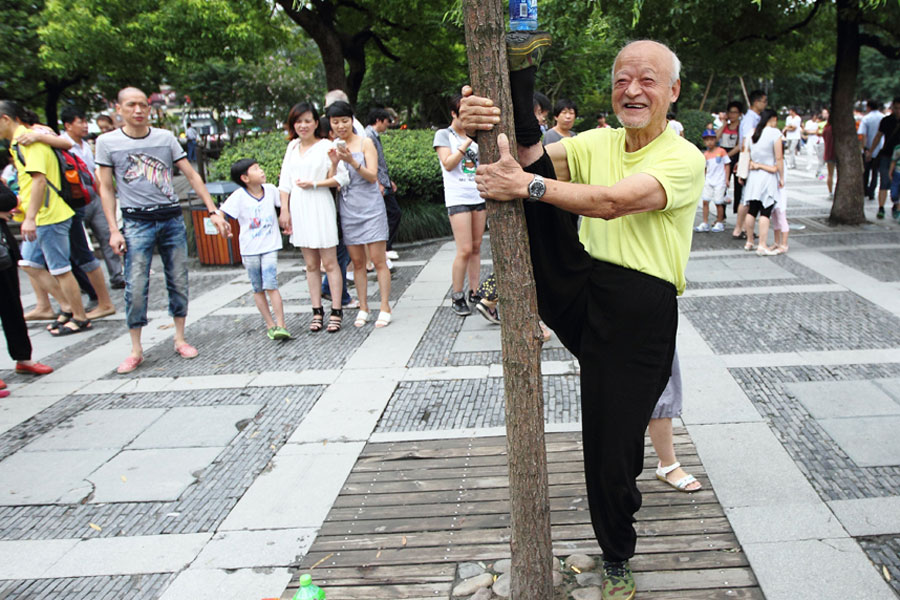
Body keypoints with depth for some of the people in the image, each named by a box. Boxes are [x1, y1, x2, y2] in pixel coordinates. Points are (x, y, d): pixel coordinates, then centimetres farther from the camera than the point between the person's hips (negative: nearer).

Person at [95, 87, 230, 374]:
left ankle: (180, 339, 19)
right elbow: (106, 189, 4)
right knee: (136, 287, -6)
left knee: (179, 282, 5)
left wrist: (213, 211, 1)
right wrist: (114, 230, -3)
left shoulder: (166, 138, 7)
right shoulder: (107, 142, 3)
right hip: (136, 222, -2)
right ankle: (136, 350, 5)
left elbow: (192, 176, 7)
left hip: (172, 218, 2)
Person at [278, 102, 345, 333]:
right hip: (299, 209, 5)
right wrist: (284, 210, 7)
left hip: (320, 209, -5)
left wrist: (314, 184, -16)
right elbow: (284, 181, 12)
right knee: (311, 265, 9)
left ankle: (336, 312, 4)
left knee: (329, 263, -2)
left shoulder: (326, 146, -4)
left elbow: (338, 178, -9)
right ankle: (317, 312, 15)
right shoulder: (292, 147, 12)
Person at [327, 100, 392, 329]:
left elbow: (373, 176, -10)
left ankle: (385, 307, 1)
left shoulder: (365, 143, -2)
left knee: (378, 260, -4)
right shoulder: (332, 147, 8)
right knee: (357, 262, 7)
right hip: (348, 210, 4)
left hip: (371, 208, -3)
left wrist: (352, 162, -25)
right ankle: (363, 307, 14)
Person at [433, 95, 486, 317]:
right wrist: (466, 143, -15)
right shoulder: (444, 135, 1)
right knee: (465, 250, -10)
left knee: (476, 248, 6)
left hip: (479, 196, 6)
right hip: (458, 197, -6)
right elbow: (448, 164, -11)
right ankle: (457, 297, 2)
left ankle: (474, 293, 13)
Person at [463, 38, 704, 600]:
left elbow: (614, 201, -24)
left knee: (614, 446, 5)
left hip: (638, 315, -3)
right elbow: (531, 162, -5)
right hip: (579, 288, 4)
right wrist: (487, 130, -26)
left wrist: (527, 184, -31)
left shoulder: (684, 159, -6)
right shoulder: (597, 143, 10)